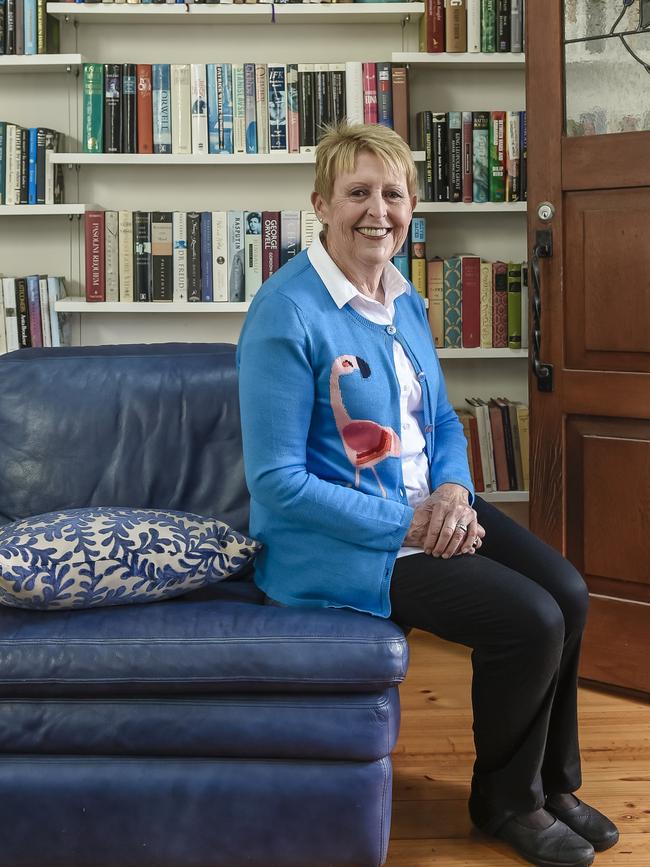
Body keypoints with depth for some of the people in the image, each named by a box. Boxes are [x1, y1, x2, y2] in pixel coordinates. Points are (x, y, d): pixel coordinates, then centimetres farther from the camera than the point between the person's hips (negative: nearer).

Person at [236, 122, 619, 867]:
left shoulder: (404, 301, 7)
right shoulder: (286, 313, -19)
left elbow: (442, 422, 15)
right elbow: (277, 484, -20)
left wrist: (452, 490, -8)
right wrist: (405, 526, -20)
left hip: (427, 509, 8)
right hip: (335, 544, -8)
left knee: (566, 592, -5)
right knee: (528, 621, -17)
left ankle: (552, 781, 17)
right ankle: (506, 800, 10)